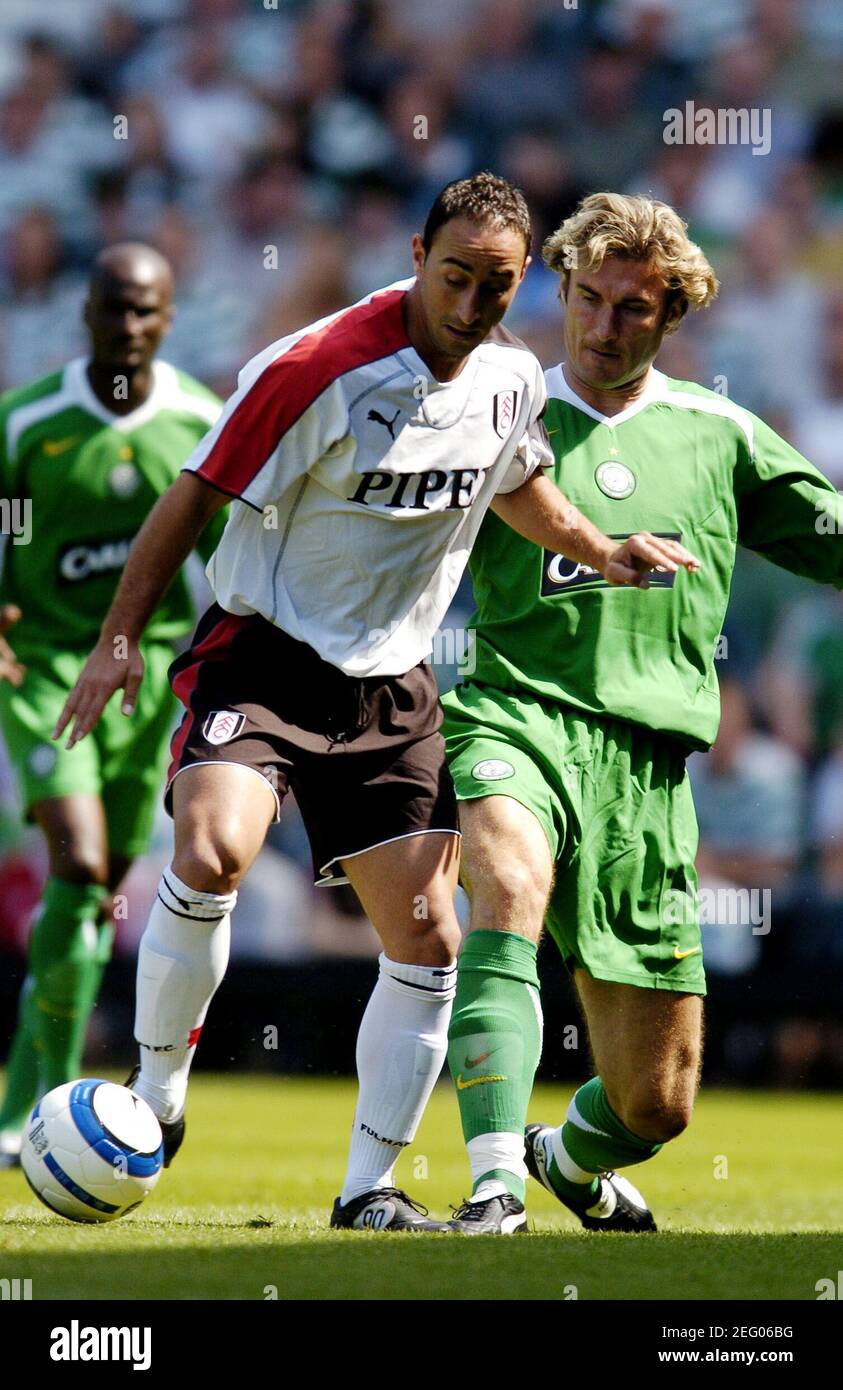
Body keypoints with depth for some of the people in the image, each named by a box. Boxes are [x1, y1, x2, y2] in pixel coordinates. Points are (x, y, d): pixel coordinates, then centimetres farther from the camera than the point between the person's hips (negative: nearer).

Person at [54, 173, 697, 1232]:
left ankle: (369, 1192, 12)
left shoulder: (511, 379, 1)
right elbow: (197, 495, -12)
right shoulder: (318, 370, -19)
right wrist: (118, 639, -14)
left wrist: (602, 554, 13)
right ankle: (157, 1096, -10)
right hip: (263, 655, -6)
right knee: (211, 851, -31)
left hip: (391, 686, 6)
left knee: (425, 944, 0)